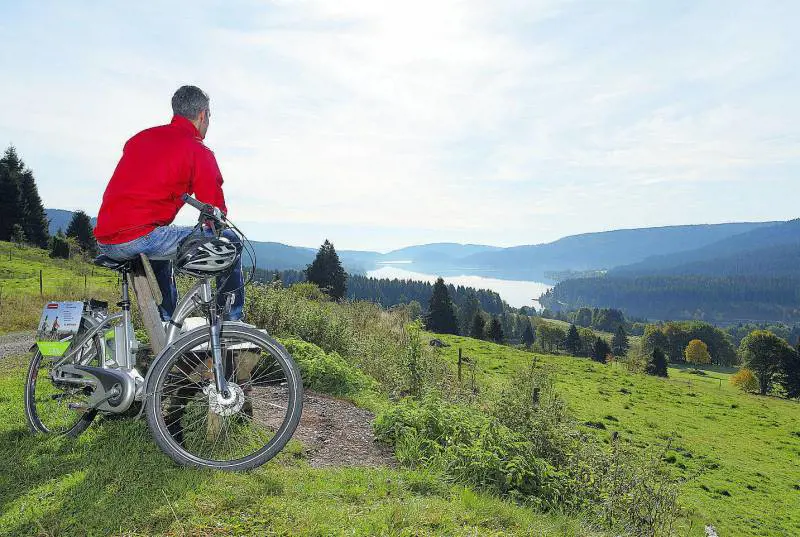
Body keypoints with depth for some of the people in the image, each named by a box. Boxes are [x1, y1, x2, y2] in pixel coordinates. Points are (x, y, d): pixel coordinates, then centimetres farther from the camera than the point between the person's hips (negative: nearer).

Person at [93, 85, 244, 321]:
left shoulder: (140, 138, 20)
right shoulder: (198, 150, -3)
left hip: (104, 243, 9)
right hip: (142, 237, -9)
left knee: (159, 257, 39)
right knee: (228, 240, 1)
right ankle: (232, 325, 7)